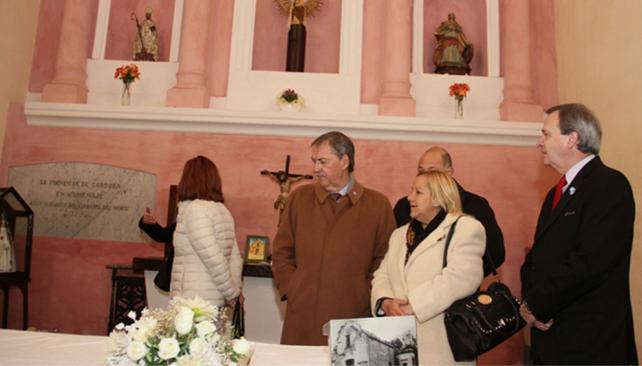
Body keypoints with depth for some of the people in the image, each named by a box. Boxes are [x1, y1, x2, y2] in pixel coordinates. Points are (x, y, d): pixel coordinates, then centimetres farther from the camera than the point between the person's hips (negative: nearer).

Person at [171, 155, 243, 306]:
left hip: (193, 302, -7)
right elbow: (235, 259, 12)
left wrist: (232, 293, -7)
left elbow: (214, 260, -17)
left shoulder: (194, 209, -11)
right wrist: (235, 293, 13)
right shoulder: (223, 210, 12)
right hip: (217, 302, 8)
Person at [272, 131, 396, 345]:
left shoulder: (377, 205, 1)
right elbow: (282, 253, 9)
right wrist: (291, 290, 0)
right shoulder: (300, 198, 6)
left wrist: (366, 297, -3)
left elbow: (384, 261, 4)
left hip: (353, 316, -1)